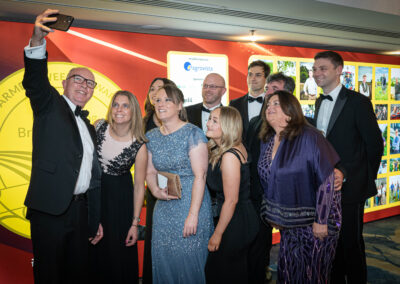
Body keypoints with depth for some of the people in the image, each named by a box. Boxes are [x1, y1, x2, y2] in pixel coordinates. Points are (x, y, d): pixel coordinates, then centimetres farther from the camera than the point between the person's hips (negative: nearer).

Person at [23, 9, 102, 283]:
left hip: (80, 210, 6)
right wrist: (38, 41, -39)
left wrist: (95, 219, 17)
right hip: (50, 209, -6)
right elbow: (35, 81, -21)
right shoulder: (50, 105, 3)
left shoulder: (88, 125, 18)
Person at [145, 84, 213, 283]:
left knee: (188, 261, 3)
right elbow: (150, 171, 14)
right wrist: (155, 190, -8)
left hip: (191, 204, -5)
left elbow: (200, 176, -14)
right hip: (163, 209, 5)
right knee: (162, 261, 12)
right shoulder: (151, 137, 8)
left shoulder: (193, 134, -10)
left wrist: (193, 214, -18)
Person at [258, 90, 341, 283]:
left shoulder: (309, 138, -18)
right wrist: (273, 215, 14)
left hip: (313, 221, -6)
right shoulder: (266, 141, 4)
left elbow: (327, 180, -20)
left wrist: (321, 221, -19)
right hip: (288, 222, 6)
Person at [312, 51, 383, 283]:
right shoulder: (320, 102, 10)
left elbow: (375, 144, -10)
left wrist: (366, 179, -3)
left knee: (351, 241, 5)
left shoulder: (358, 102, -13)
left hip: (349, 187, -7)